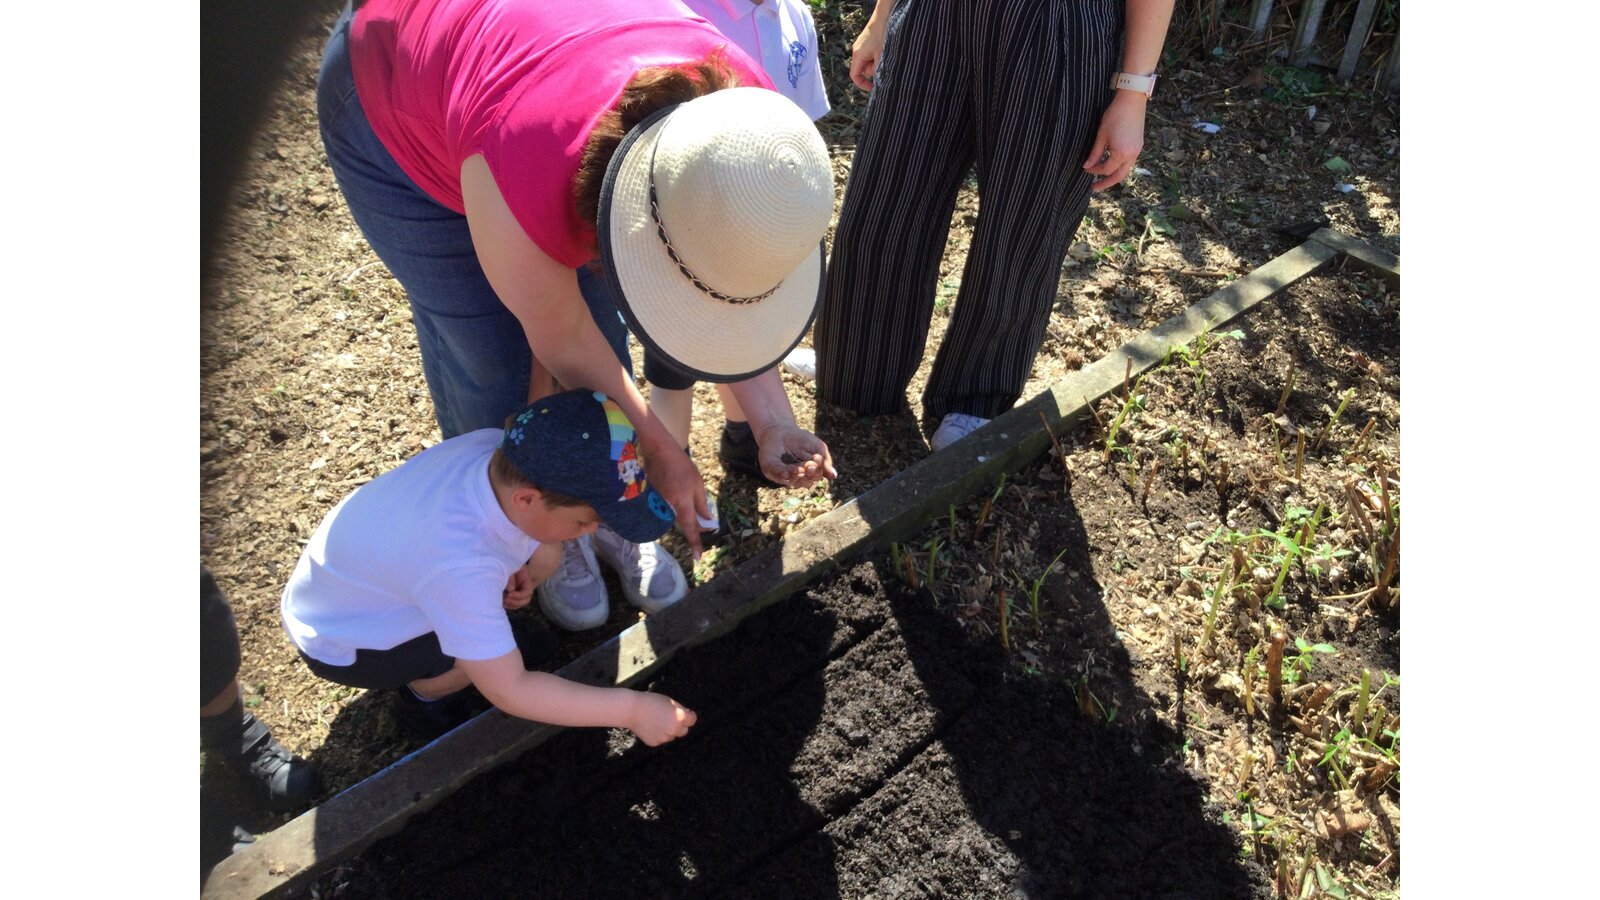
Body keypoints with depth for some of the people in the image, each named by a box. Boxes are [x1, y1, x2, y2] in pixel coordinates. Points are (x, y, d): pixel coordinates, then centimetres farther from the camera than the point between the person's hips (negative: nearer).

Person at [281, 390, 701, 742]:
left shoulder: (500, 450, -25)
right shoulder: (459, 564, -42)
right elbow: (509, 693, -34)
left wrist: (520, 566, -14)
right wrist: (630, 709, -31)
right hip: (340, 641, -6)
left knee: (544, 555, -9)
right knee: (493, 660, -26)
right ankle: (420, 697, 5)